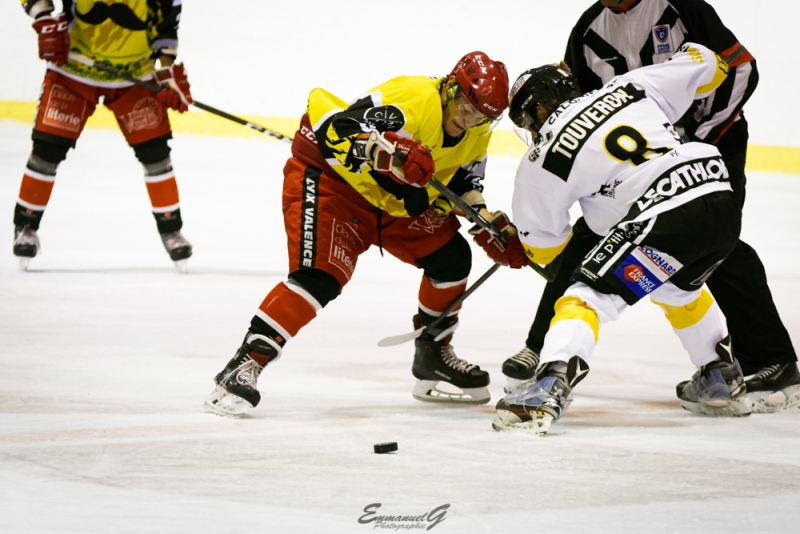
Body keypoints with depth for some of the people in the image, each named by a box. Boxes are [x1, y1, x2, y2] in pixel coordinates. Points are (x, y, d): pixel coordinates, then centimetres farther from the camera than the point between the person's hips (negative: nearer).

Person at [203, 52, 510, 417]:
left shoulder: (476, 133, -2)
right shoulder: (414, 100, -30)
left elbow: (463, 180, 16)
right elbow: (334, 129, -38)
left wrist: (483, 215, -3)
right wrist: (388, 150, -54)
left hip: (393, 198, 9)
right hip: (329, 174, -9)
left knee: (451, 257, 3)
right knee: (319, 276, -26)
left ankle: (434, 357, 23)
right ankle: (245, 366, -27)